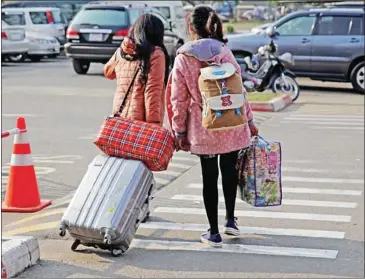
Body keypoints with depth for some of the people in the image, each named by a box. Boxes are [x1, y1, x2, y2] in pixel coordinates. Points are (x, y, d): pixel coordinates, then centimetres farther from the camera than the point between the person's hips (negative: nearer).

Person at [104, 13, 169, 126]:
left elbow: (108, 72, 30)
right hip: (141, 120, -6)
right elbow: (153, 92, -14)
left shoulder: (121, 51, 8)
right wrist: (154, 123, -14)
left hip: (119, 116, 6)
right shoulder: (156, 54, -8)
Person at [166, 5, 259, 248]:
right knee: (229, 169, 21)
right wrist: (249, 120, 8)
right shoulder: (225, 53, -3)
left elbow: (179, 100, -5)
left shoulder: (183, 59, -6)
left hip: (202, 129, -1)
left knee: (209, 176, 8)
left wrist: (179, 131, 3)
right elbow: (238, 89, -1)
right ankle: (230, 220, 30)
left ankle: (214, 232, 13)